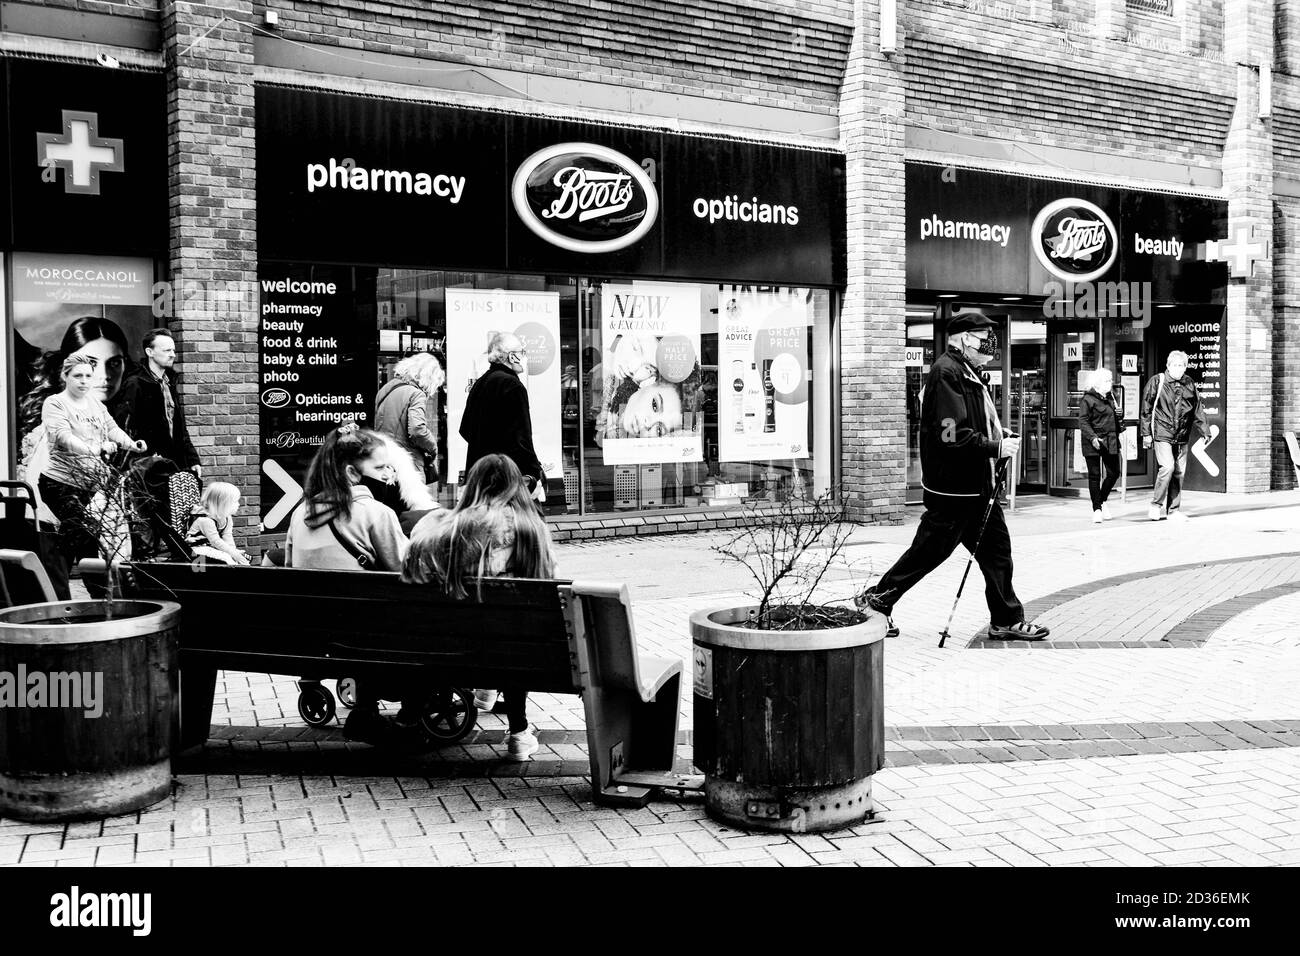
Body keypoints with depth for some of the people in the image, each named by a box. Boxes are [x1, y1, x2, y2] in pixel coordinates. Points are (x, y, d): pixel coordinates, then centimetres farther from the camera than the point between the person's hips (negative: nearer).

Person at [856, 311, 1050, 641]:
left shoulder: (967, 373, 16)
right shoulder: (947, 372, -17)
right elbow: (952, 436, -25)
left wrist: (1002, 438, 8)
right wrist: (997, 447, -18)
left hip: (978, 485, 10)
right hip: (953, 486, -10)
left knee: (996, 548, 10)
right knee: (930, 549, -1)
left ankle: (1007, 620, 17)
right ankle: (877, 599, 14)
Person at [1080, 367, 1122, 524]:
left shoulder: (1111, 397, 14)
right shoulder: (1088, 399, -8)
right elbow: (1083, 421, -15)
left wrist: (1118, 412, 5)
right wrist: (1092, 438, -27)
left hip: (1110, 441, 7)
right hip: (1093, 442, -7)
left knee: (1114, 473, 6)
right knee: (1094, 475, -1)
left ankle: (1102, 501, 28)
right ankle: (1097, 509, 5)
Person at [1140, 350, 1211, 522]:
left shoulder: (1190, 385, 8)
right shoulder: (1157, 382, -3)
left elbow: (1198, 411, 15)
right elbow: (1146, 408, -1)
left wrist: (1206, 432, 12)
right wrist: (1146, 432, -3)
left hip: (1182, 437, 5)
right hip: (1162, 434, -5)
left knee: (1179, 472, 6)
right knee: (1168, 466, -18)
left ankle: (1173, 509, 15)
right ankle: (1156, 505, -4)